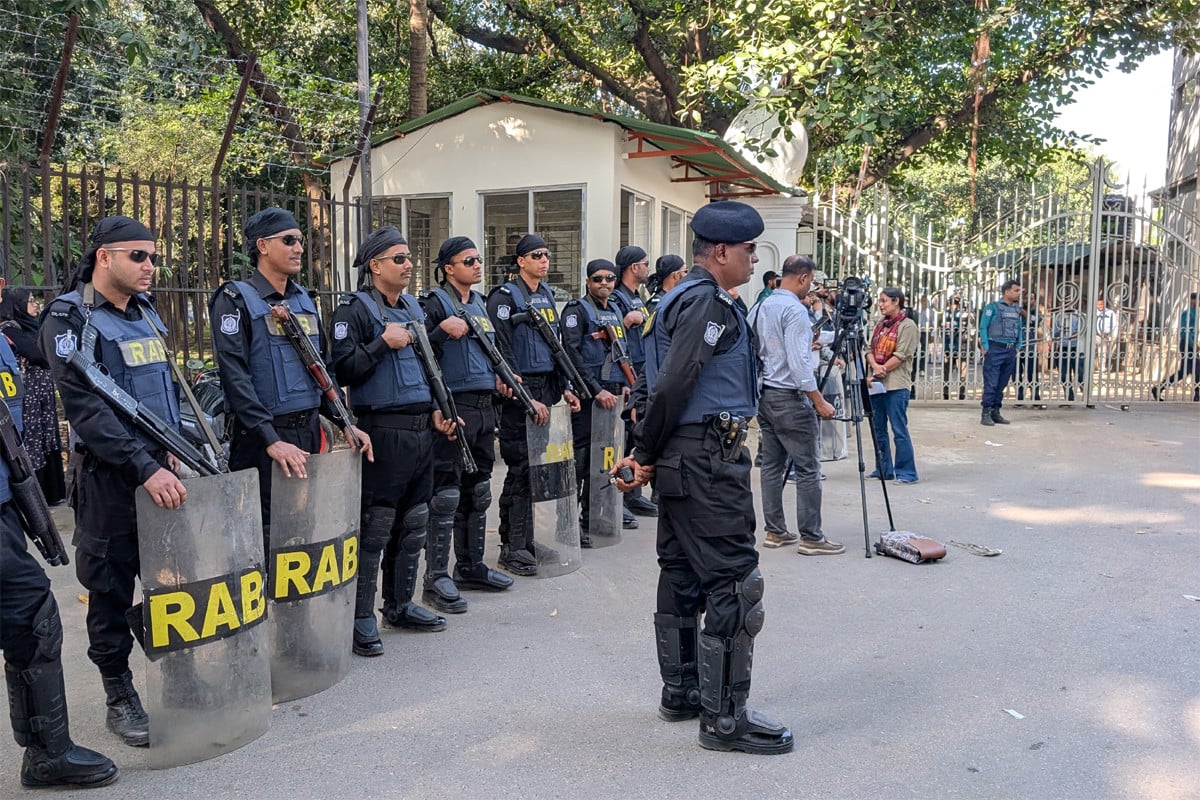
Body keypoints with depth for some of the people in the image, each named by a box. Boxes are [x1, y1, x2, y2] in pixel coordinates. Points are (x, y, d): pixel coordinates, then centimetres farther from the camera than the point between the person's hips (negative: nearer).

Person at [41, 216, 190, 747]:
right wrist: (145, 468, -24)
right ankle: (120, 698, 19)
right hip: (111, 480, -6)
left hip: (165, 469, 7)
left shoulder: (145, 313, 13)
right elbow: (87, 407, -19)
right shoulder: (70, 318, -10)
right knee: (112, 592, 5)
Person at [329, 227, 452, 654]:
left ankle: (400, 605, 27)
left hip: (421, 428, 8)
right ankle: (361, 617, 5)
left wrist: (434, 409, 13)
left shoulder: (413, 307, 18)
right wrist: (384, 342, -19)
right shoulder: (354, 310, -7)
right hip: (383, 430, -8)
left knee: (414, 524, 14)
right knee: (375, 528, -5)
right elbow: (343, 370, -16)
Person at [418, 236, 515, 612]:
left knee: (478, 491, 14)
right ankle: (436, 578, -1)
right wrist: (444, 330, -26)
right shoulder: (436, 303, -7)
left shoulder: (479, 304, 17)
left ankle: (470, 566, 25)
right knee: (446, 494, -7)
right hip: (454, 407, -8)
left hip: (485, 407, 8)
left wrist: (500, 376, 10)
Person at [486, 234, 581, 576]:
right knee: (521, 467, -7)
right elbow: (502, 352, -14)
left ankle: (524, 538, 21)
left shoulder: (547, 295, 17)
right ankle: (512, 548, 1)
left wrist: (564, 387, 17)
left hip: (546, 388, 8)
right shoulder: (504, 298, -8)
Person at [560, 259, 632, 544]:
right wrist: (597, 390, -19)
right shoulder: (577, 310, -6)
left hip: (612, 393, 7)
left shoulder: (616, 310, 17)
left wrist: (624, 384, 13)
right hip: (587, 395, -7)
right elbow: (572, 354, -16)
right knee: (581, 456, -7)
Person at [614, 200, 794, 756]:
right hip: (708, 459, -11)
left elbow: (667, 385, 15)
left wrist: (646, 453, 10)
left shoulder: (683, 298, 17)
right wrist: (646, 455, -11)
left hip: (682, 458, 11)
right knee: (735, 583, -6)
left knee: (682, 575, 15)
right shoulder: (708, 303, -15)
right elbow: (672, 385, -21)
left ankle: (681, 692, 27)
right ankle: (725, 718, 1)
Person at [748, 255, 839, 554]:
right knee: (807, 469, -4)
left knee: (772, 465, 12)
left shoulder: (759, 308, 12)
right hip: (789, 398, -9)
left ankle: (774, 531, 17)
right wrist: (819, 401, -16)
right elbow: (799, 363, -20)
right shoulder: (795, 310, -14)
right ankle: (810, 538, -1)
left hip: (763, 395, 9)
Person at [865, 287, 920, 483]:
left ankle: (906, 473, -2)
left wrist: (882, 370, -12)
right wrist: (875, 366, -8)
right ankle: (883, 469, 20)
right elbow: (870, 349, 12)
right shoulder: (879, 325, 17)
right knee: (878, 429, 11)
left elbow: (901, 355, -13)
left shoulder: (907, 326, -6)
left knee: (899, 430, -7)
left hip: (896, 385, -8)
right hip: (876, 383, 8)